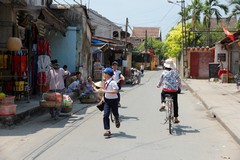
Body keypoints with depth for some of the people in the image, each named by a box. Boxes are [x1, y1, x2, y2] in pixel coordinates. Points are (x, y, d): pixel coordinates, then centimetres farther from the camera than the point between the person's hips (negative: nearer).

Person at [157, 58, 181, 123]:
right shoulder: (175, 72, 2)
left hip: (166, 90, 0)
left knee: (162, 94, 35)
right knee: (175, 104, 12)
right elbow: (179, 80, 11)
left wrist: (158, 85, 32)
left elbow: (160, 81, 10)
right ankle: (176, 118, 15)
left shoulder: (164, 72, 1)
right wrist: (179, 86, 32)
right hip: (174, 90, 0)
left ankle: (163, 104, 9)